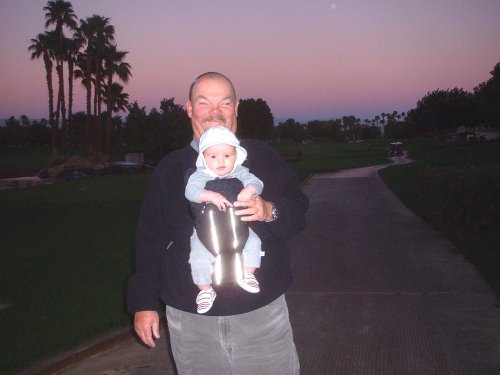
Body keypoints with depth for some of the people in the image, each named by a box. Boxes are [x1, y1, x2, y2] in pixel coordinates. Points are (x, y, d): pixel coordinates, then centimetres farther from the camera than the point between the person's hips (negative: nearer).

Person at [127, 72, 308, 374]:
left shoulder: (263, 157, 2)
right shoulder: (170, 169, 4)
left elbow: (299, 211, 4)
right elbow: (150, 239, 7)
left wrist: (270, 212, -18)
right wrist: (143, 303, 5)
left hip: (262, 311, 0)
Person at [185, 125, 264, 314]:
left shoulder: (240, 173, 3)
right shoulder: (200, 176, -7)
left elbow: (256, 182, -5)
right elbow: (191, 190, -22)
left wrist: (249, 190, -28)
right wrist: (211, 196, -37)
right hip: (206, 230, -2)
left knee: (253, 242, -16)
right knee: (199, 256, -18)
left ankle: (246, 274, 3)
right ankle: (205, 290, 3)